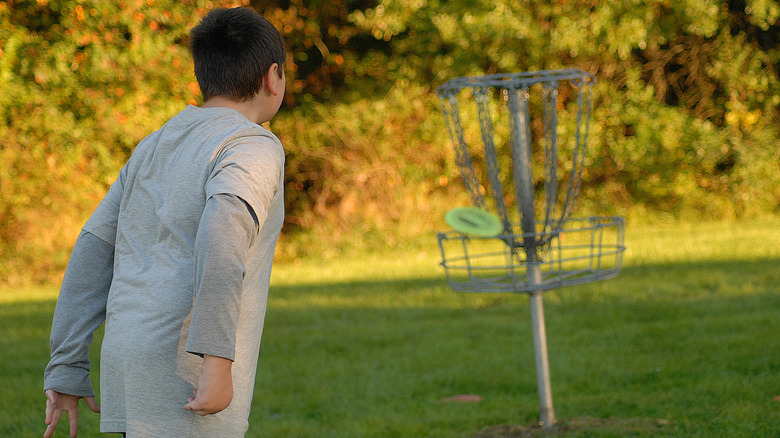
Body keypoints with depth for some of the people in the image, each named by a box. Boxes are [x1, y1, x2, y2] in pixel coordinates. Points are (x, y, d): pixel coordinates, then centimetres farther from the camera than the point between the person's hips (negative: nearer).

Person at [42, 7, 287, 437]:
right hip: (186, 367, -8)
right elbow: (222, 233, -24)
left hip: (129, 365, 8)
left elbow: (92, 251, 18)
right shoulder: (254, 148, -5)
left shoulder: (154, 148, 20)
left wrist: (66, 371, 18)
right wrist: (217, 359, -30)